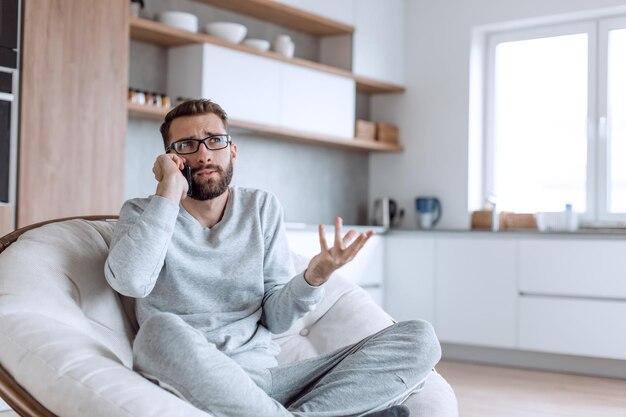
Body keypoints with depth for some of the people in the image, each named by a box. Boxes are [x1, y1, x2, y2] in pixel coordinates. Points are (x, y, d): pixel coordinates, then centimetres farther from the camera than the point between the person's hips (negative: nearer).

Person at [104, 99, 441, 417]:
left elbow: (276, 318, 6)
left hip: (265, 379, 2)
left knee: (418, 339, -11)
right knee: (162, 331, -39)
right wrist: (170, 189, -13)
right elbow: (130, 281, -19)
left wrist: (314, 277, -14)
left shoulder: (262, 208, 11)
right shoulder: (143, 214, 4)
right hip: (193, 385, -2)